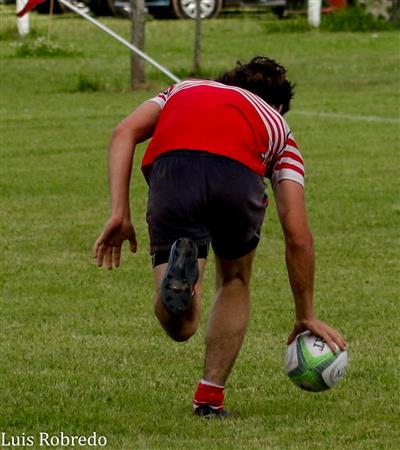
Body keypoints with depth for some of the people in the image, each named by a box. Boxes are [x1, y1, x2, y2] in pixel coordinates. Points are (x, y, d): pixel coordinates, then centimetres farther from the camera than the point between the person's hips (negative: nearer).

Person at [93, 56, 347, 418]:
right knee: (235, 280, 31)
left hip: (171, 172, 1)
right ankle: (210, 397, 23)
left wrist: (120, 213, 13)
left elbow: (125, 134, 19)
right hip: (238, 173, 0)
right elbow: (298, 235, 31)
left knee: (180, 324, 5)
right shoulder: (277, 124, 36)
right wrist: (306, 317, 40)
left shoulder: (183, 90, 42)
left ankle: (179, 274, -28)